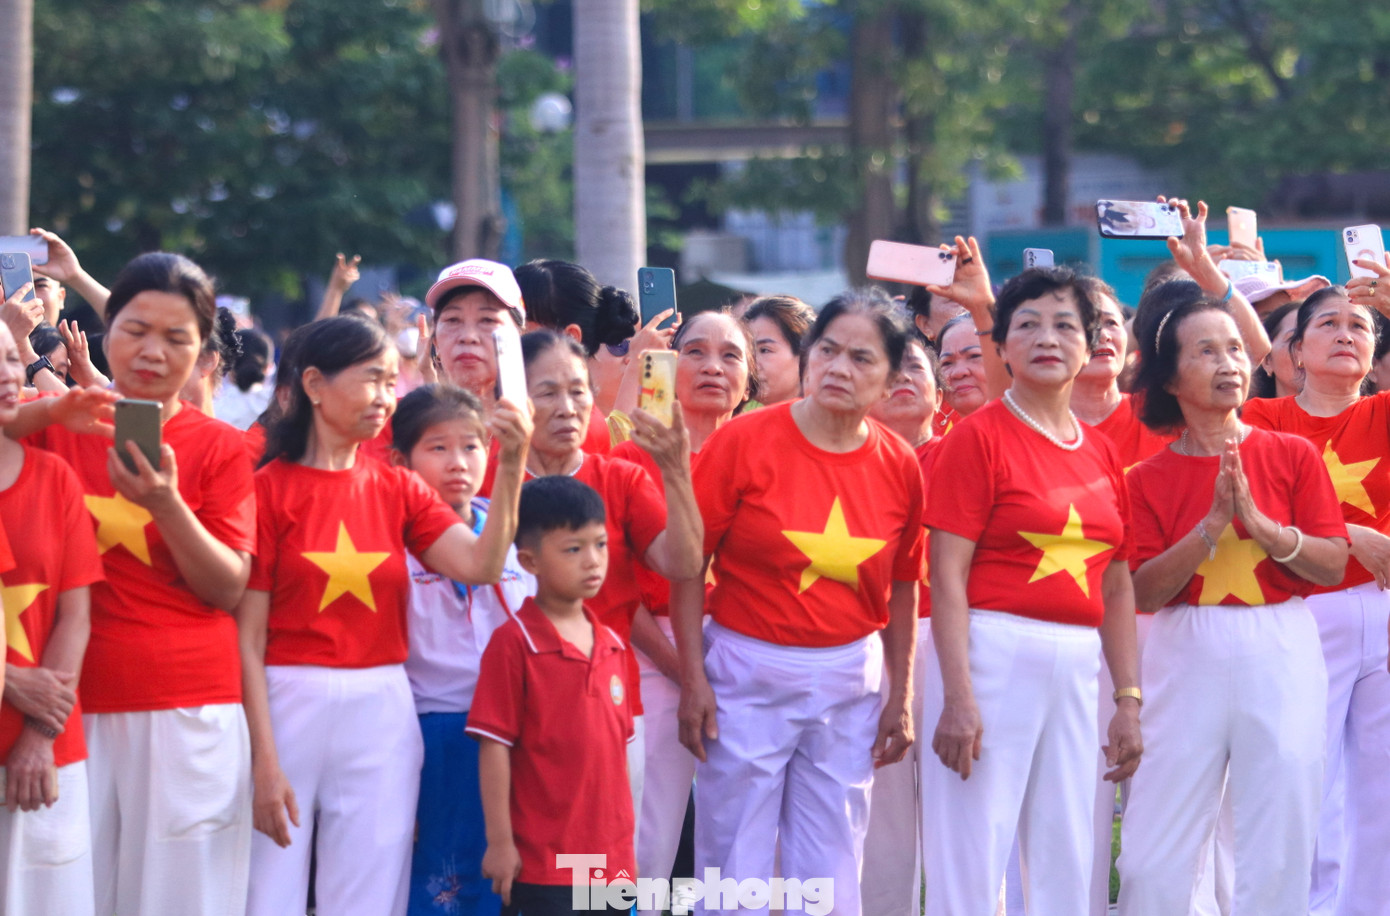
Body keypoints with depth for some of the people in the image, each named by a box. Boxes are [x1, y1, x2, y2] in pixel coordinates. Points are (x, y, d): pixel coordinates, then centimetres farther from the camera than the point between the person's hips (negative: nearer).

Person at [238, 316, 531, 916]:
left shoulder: (398, 489, 9)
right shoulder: (269, 488, -4)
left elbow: (482, 565, -6)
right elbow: (248, 637, -7)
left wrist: (511, 465, -15)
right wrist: (263, 759, -12)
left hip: (382, 715, 4)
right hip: (287, 706, -4)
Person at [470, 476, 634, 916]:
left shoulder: (612, 645, 10)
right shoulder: (513, 644, -8)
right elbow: (493, 747, -9)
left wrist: (627, 843, 17)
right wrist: (499, 841, -11)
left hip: (611, 859, 6)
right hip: (542, 861, -6)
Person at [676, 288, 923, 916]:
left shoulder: (898, 466, 2)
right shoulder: (745, 441, -9)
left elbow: (902, 588, 11)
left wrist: (900, 696, 9)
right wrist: (693, 680, -11)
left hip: (850, 686, 3)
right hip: (747, 677, -3)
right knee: (735, 866, 0)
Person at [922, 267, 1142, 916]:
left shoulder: (1101, 452, 12)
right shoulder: (979, 437, -5)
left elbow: (1116, 588, 16)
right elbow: (947, 575, -11)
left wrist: (1128, 699, 10)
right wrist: (958, 697, -18)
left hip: (1077, 666, 6)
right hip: (994, 654, -6)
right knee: (972, 862, -4)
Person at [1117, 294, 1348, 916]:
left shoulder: (1293, 457, 5)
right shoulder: (1149, 479, 5)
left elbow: (1333, 565, -1)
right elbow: (1143, 592, -4)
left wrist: (1258, 522, -14)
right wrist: (1211, 525, -15)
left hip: (1281, 654, 0)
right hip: (1186, 657, 0)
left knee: (1279, 848, 0)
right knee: (1154, 857, -2)